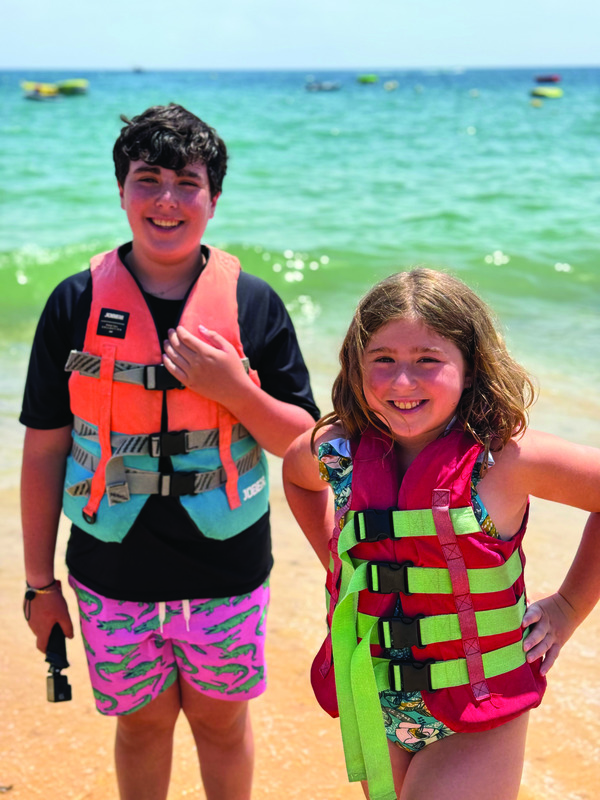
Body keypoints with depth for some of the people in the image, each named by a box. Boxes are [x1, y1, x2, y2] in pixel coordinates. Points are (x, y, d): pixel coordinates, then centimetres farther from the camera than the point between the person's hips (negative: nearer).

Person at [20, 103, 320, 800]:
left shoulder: (252, 302, -5)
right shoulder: (77, 303, -5)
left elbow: (303, 441, -2)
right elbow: (43, 451, -1)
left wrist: (232, 388, -20)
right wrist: (39, 581, 2)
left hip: (226, 567, 0)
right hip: (113, 572, 0)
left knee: (220, 718, 16)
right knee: (142, 722, 15)